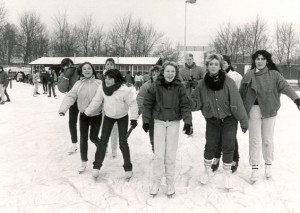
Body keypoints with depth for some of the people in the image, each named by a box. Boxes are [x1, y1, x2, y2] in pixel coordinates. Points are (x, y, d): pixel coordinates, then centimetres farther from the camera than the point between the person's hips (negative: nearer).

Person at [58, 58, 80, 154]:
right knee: (72, 122, 3)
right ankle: (74, 143, 18)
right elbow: (62, 89, -17)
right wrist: (66, 76, -26)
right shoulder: (63, 76, -3)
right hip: (74, 100, 4)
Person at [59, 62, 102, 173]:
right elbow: (70, 97, -13)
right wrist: (63, 109, -27)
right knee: (83, 138, 5)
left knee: (93, 137, 3)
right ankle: (84, 162, 21)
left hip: (96, 115, -2)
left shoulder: (99, 83, -9)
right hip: (83, 115, 2)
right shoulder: (78, 84, -7)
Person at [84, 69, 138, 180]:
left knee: (123, 142, -2)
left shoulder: (125, 90, -30)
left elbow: (133, 104, -23)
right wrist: (86, 112, -2)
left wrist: (134, 118, -28)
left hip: (122, 117, -3)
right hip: (108, 116, 3)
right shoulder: (102, 88, -19)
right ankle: (97, 165, 17)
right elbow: (96, 101, -8)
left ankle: (128, 167, 15)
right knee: (103, 141, 2)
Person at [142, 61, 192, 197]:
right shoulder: (155, 86, -5)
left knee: (171, 154, 3)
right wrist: (146, 120, -2)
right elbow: (147, 104, 1)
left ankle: (170, 183, 16)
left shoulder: (179, 87, -4)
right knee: (159, 154, -2)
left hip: (174, 122, 0)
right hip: (159, 122, 0)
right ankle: (156, 182, 12)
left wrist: (187, 122, -15)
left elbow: (185, 106, -4)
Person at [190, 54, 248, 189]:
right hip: (212, 121, 2)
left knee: (228, 147, 4)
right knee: (210, 146, 10)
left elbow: (237, 102, -12)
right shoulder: (203, 84, -6)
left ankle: (227, 174, 26)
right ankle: (207, 171, 35)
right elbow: (196, 102, 0)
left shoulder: (228, 82, -13)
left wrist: (243, 120, -10)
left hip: (229, 120, -1)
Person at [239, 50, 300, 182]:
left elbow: (285, 87, -14)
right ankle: (255, 168, 15)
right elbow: (241, 93, 5)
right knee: (254, 140, 6)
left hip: (269, 111, 0)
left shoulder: (274, 74, -2)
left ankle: (268, 165, 29)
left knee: (268, 140, 10)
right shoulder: (248, 76, 1)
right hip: (254, 111, 1)